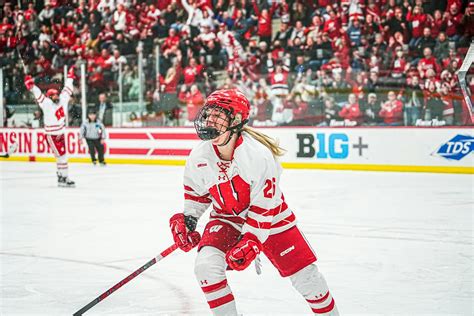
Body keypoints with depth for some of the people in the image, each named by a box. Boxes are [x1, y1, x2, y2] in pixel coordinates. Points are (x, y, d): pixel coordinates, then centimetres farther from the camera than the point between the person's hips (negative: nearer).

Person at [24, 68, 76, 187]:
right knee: (61, 156, -9)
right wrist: (31, 86, -39)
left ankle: (62, 176, 23)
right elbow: (39, 96, -25)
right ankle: (63, 178, -6)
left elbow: (67, 90, 15)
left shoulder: (62, 100, 4)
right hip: (52, 135, -7)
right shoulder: (47, 105, -13)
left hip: (61, 134, 7)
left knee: (62, 155, 13)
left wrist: (70, 77, 21)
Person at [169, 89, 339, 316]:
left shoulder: (259, 155, -29)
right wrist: (187, 218, -2)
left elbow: (264, 208, -25)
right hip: (226, 218, 3)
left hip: (270, 216, -3)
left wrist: (250, 241, -27)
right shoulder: (199, 156, -14)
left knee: (304, 273, -3)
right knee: (206, 265, -21)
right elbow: (196, 190, 8)